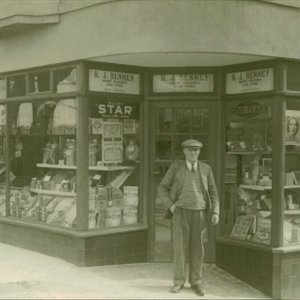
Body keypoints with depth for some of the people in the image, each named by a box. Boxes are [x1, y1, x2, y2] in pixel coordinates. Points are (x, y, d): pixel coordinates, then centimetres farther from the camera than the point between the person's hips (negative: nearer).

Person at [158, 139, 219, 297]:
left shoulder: (206, 168, 3)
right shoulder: (175, 167, -2)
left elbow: (213, 193, 4)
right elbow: (162, 188, 4)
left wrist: (215, 213, -7)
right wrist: (171, 205, -9)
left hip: (199, 214, 1)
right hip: (181, 212, -1)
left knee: (197, 249, 4)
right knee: (180, 247, 0)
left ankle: (196, 282, 16)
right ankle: (179, 281, 13)